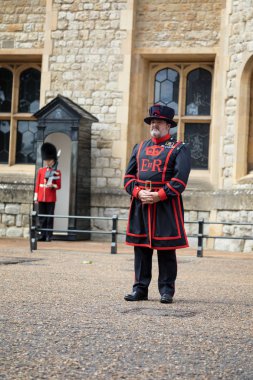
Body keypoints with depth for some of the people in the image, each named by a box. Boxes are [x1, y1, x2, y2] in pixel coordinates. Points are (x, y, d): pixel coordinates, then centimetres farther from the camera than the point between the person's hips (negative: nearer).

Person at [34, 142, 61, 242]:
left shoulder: (57, 172, 1)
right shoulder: (40, 171, 9)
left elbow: (59, 186, 1)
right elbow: (37, 184, 9)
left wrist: (52, 186, -19)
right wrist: (36, 197, 5)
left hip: (51, 198, -3)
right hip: (41, 198, 3)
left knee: (50, 217, -1)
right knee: (42, 217, 5)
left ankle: (49, 236, 2)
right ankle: (43, 235, 10)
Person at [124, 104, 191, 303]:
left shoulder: (179, 148, 1)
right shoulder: (139, 148, 16)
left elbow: (180, 179, -10)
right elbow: (129, 176, 11)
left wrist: (159, 195, -17)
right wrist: (139, 192, -8)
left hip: (166, 206, -4)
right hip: (140, 204, 4)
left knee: (166, 249, 0)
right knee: (141, 248, 5)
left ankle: (166, 290, 8)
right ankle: (140, 288, 12)